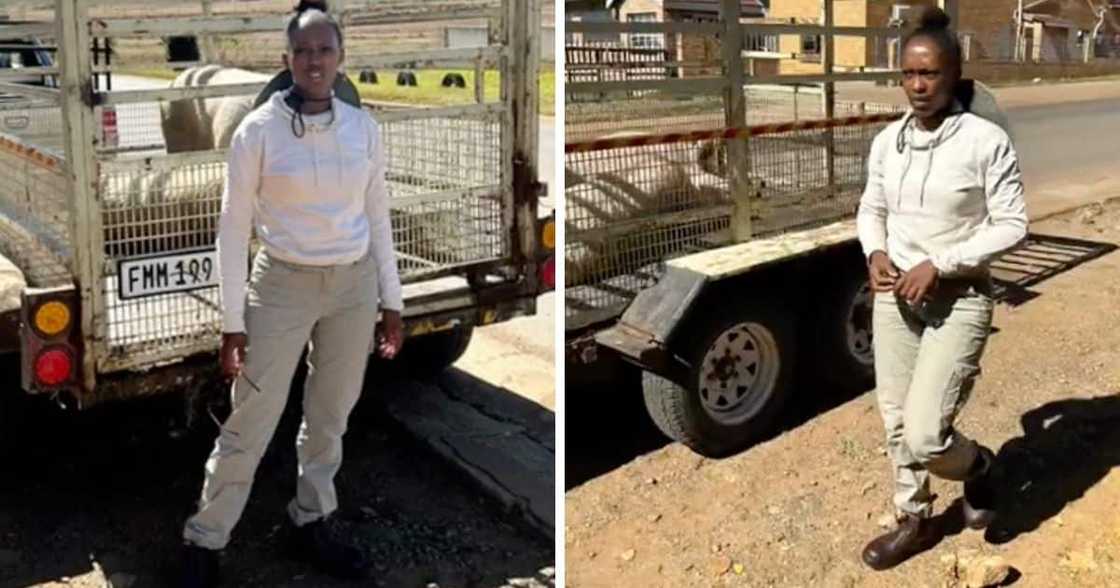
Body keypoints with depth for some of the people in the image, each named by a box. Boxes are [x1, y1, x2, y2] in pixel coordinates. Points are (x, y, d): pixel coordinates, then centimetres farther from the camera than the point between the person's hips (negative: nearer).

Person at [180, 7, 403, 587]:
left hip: (354, 285, 3)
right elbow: (233, 228, -6)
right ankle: (204, 540, 20)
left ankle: (311, 523, 34)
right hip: (282, 285, -3)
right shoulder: (258, 130, -10)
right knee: (250, 423, 2)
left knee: (330, 415, 15)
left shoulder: (363, 128, 0)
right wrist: (232, 322, -8)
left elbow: (377, 218, 7)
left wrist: (391, 302, 6)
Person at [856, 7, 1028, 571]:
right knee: (896, 422, 14)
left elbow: (1012, 224, -11)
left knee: (924, 435, -9)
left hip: (958, 301, -5)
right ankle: (915, 520, 36)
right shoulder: (887, 140, 1)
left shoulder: (986, 139, -14)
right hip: (895, 297, 5)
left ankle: (977, 464, 26)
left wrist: (939, 265, -19)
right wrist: (875, 253, -7)